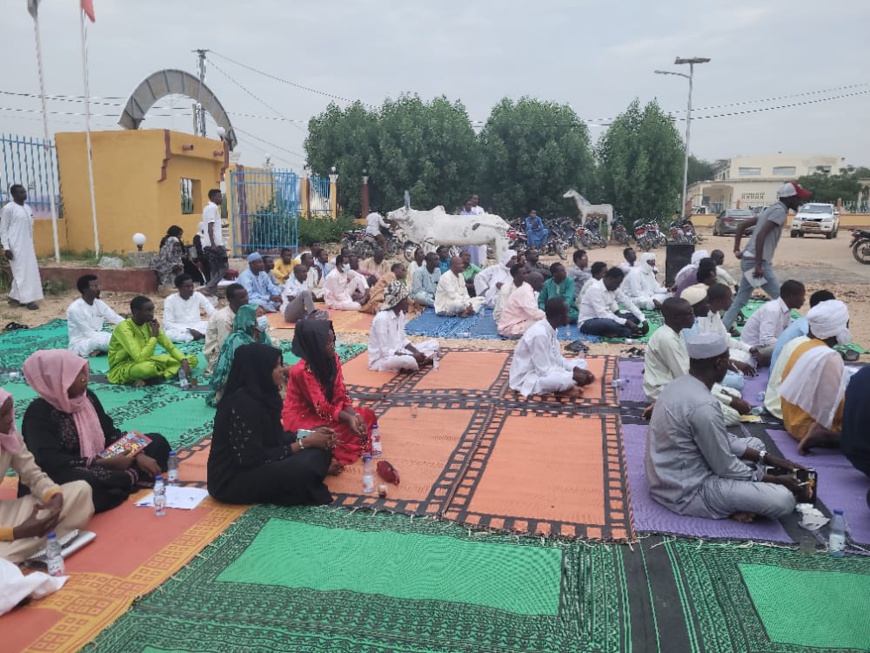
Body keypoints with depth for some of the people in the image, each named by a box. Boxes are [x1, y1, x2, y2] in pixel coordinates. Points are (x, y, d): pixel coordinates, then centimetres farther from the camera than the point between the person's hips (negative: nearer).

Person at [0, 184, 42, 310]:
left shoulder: (27, 208, 12)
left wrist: (31, 244, 18)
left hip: (27, 245, 8)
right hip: (16, 246, -8)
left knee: (30, 271, 9)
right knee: (21, 272, -5)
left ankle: (14, 297, 20)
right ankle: (27, 299, 0)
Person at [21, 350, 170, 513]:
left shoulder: (87, 397, 3)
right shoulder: (38, 413, -17)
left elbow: (111, 433, 7)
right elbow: (50, 461, -27)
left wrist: (138, 455, -11)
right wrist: (105, 462, -27)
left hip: (100, 468, 7)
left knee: (157, 442, 7)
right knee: (83, 483, -42)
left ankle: (126, 477, -17)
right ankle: (133, 477, -14)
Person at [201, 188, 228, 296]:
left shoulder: (207, 207, 21)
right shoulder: (213, 207, -9)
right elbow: (210, 227, -18)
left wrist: (220, 226, 40)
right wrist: (213, 244, -23)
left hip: (207, 244, 10)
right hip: (215, 244, -10)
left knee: (214, 269, 10)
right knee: (224, 267, -6)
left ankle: (212, 290, 7)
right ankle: (208, 288, -12)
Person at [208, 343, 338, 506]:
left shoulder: (263, 394, 1)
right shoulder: (242, 403, -25)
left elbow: (276, 438, 8)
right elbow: (254, 458, -25)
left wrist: (310, 436, -7)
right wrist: (305, 443, -19)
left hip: (255, 463, 9)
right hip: (232, 480, -8)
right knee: (303, 467, -27)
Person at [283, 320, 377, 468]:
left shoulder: (332, 359, -5)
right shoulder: (302, 371, -27)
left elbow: (340, 395, -5)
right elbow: (321, 408, -25)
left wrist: (354, 415, -21)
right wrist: (348, 418, -34)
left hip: (326, 409, 8)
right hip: (301, 417, -8)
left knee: (366, 416, -4)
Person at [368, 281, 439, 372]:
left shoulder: (400, 314, 3)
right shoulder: (382, 318, -23)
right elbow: (385, 352, -25)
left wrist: (417, 352, -7)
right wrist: (412, 356, -25)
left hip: (398, 353, 9)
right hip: (381, 359, -9)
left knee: (433, 344, 6)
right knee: (408, 361, -40)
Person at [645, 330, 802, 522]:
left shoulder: (680, 385, 2)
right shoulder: (703, 406, -27)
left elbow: (721, 440, 13)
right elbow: (725, 468, -17)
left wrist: (767, 458, 9)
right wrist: (774, 479, -3)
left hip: (672, 475, 10)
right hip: (686, 490, -10)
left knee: (754, 443, 21)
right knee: (783, 500, -17)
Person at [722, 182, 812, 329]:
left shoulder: (771, 209, 19)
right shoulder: (780, 211, -9)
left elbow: (742, 225, 20)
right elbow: (761, 235, -22)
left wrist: (737, 249, 16)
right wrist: (759, 265, -23)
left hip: (748, 260, 9)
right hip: (759, 262, -9)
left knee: (740, 301, 12)